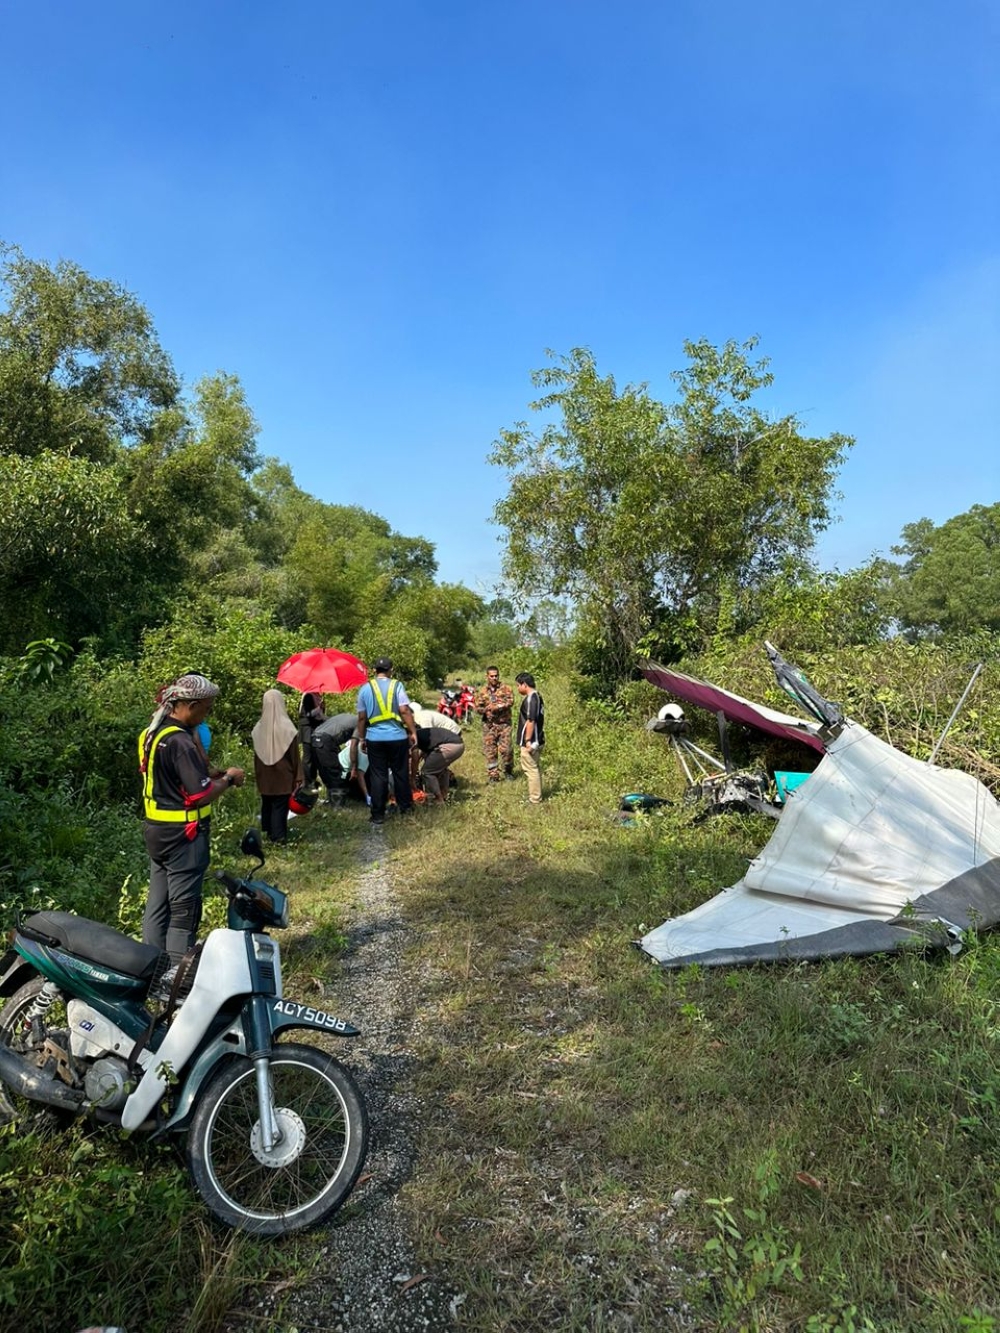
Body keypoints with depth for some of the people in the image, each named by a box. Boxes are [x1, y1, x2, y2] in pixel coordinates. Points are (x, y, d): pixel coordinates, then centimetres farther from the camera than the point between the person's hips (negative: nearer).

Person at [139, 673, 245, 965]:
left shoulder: (152, 733, 6)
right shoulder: (180, 741, -23)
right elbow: (202, 795, -24)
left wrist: (211, 774, 8)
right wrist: (228, 779, -7)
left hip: (156, 830, 9)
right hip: (183, 835, -9)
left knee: (157, 905, 17)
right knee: (184, 911, 1)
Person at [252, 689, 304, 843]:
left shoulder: (259, 728, -4)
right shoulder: (287, 727, -15)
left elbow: (257, 754, 6)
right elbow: (295, 755, -10)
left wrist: (258, 775, 17)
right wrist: (298, 776, -3)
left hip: (264, 776, 4)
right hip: (283, 775, -4)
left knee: (267, 804, 18)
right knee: (280, 805, 3)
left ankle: (268, 832, 30)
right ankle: (278, 835, 6)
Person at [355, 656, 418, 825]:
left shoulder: (365, 688, 4)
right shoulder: (397, 685, -3)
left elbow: (362, 717, 6)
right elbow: (405, 711, -10)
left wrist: (361, 738, 15)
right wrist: (413, 732, -3)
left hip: (374, 738, 1)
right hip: (397, 736, -1)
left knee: (377, 776, 5)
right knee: (400, 772, 13)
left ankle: (378, 814, 7)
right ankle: (405, 806, 25)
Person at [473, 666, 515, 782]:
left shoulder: (506, 689, 2)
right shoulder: (482, 691, 9)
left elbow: (510, 702, -13)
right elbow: (477, 707, 4)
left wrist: (493, 706, -18)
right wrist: (487, 709, -14)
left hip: (504, 724, -2)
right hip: (489, 725, 2)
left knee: (506, 749, -6)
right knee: (490, 751, 2)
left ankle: (508, 771, 16)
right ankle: (492, 775, 11)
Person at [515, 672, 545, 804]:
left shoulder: (530, 699, -19)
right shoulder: (537, 696, 12)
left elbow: (530, 721, -24)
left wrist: (527, 740, -22)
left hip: (530, 741, -10)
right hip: (537, 739, 10)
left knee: (530, 769, -2)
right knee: (534, 768, 18)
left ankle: (534, 798, 5)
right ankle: (536, 794, 27)